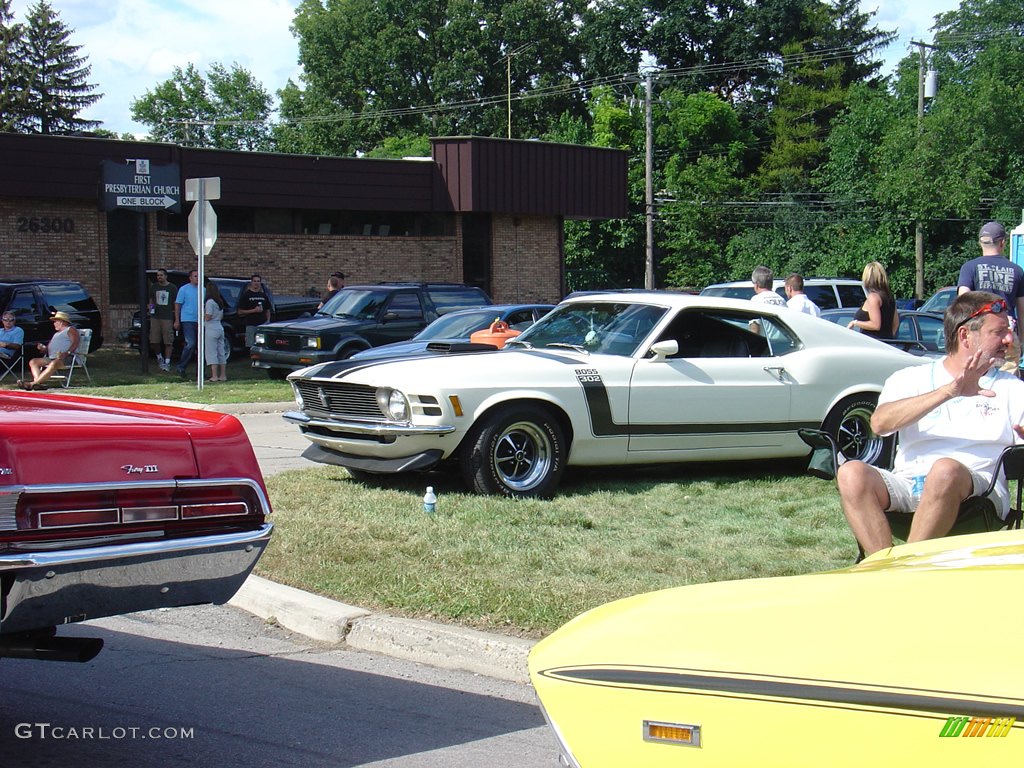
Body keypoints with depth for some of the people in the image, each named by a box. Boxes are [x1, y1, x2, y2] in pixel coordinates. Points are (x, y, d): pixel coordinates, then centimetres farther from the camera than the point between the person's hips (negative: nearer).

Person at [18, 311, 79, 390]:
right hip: (52, 358, 9)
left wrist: (66, 353, -25)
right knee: (33, 362, -9)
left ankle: (32, 383, -48)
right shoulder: (56, 334, 35)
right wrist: (43, 348, 9)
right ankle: (38, 383, -33)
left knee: (53, 364, -38)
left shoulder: (71, 329, 9)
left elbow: (75, 343, -8)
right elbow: (48, 348, 33)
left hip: (67, 358, -9)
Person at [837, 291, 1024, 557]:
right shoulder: (910, 379, 16)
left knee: (946, 469, -36)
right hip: (908, 483, 1)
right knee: (852, 473, -29)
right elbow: (880, 422, -6)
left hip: (977, 488, -1)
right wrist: (950, 391, -14)